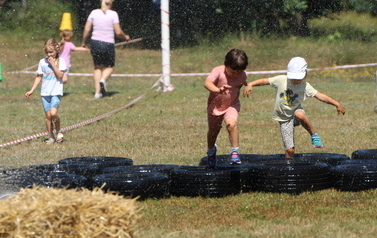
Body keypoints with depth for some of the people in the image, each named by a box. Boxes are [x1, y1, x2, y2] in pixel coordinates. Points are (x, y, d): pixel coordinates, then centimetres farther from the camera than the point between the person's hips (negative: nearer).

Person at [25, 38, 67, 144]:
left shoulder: (60, 61, -1)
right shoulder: (42, 62, 8)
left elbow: (60, 75, -12)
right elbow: (39, 77, 13)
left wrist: (53, 64, -14)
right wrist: (32, 90, 10)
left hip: (56, 92, -3)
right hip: (45, 92, 3)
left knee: (53, 113, -19)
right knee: (48, 115, 2)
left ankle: (58, 131, 5)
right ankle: (51, 137, 12)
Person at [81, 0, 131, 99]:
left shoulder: (94, 13, 3)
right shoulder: (113, 14, -5)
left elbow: (86, 29, 2)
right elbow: (118, 32, -7)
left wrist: (84, 42, 13)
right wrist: (125, 37, 13)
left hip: (95, 42, 2)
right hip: (108, 43, -2)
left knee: (98, 67, 13)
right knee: (110, 67, 15)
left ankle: (97, 91, 5)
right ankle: (103, 80, -16)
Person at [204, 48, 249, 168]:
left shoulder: (243, 75, -16)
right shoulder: (218, 71, -28)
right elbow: (207, 83, -49)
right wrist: (218, 90, -63)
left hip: (232, 105, 1)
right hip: (215, 105, 0)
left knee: (231, 123, -30)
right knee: (213, 131, 18)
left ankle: (235, 151, -17)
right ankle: (211, 151, 51)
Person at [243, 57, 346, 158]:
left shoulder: (305, 86, -9)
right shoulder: (281, 80, -11)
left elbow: (320, 96, -14)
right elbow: (264, 81, -9)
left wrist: (337, 104, -21)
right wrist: (250, 85, -23)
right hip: (284, 119, 0)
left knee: (299, 114, -38)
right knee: (290, 150, -7)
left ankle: (314, 135, -18)